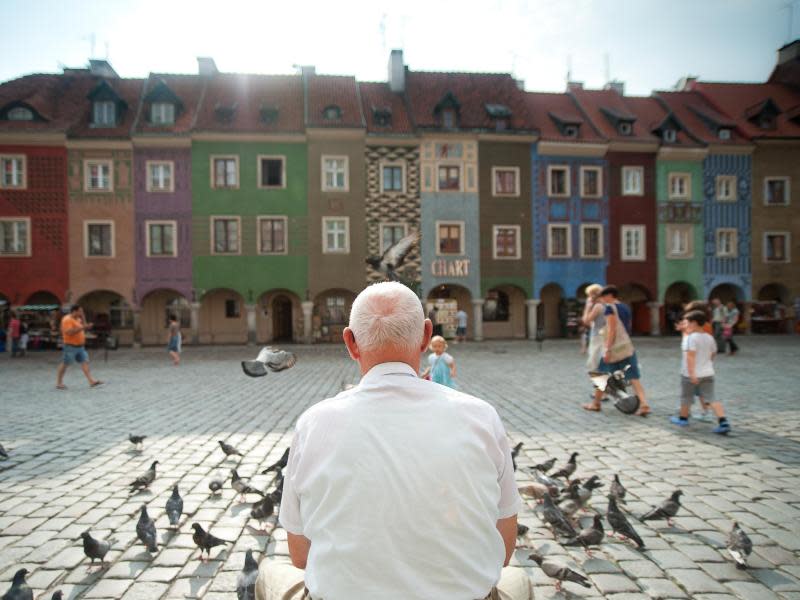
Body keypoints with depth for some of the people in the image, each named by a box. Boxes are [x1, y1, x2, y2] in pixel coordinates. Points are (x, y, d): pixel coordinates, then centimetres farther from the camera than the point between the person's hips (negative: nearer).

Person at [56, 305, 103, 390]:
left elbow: (84, 327, 17)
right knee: (65, 364, 2)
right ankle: (59, 383, 13)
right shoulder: (67, 319, -14)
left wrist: (83, 317, 8)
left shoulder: (77, 319, 14)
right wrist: (82, 328, -26)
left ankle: (91, 381, -3)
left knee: (85, 362, 1)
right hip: (71, 346, -9)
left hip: (80, 346, 9)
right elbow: (69, 332, -25)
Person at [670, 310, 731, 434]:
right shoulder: (709, 337, 8)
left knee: (686, 397, 12)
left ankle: (683, 418, 29)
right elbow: (713, 354, 20)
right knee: (711, 398, 3)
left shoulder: (690, 338, -16)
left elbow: (690, 356, -25)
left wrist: (691, 373, -29)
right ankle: (723, 422, -11)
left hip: (690, 374, -6)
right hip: (707, 373, 6)